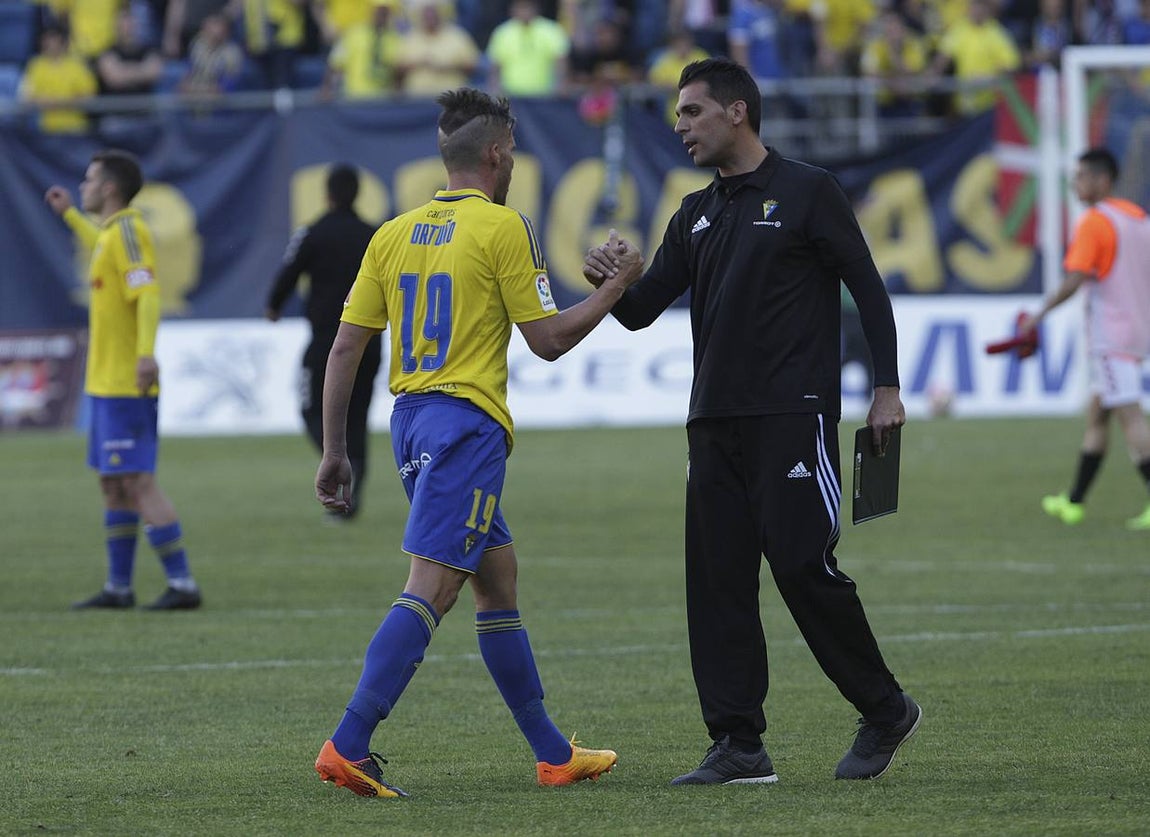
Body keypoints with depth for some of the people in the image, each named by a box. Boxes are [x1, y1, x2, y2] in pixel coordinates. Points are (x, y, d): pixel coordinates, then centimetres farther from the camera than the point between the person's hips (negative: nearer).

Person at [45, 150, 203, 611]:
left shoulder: (127, 231, -14)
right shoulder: (111, 233, 15)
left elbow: (147, 294, -27)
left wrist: (145, 353, -39)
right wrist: (69, 215, 52)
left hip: (126, 386, -10)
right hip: (107, 383, 10)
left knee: (138, 483, -12)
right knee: (113, 485, 13)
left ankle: (182, 584, -12)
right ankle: (118, 587, 19)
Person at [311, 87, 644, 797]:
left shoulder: (393, 234, 10)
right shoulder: (503, 228, -8)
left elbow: (345, 348, 8)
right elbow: (547, 340, -5)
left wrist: (335, 452, 12)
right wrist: (617, 288, 8)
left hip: (410, 419, 8)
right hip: (467, 421, -8)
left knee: (498, 580, 16)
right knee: (429, 591, -12)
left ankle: (553, 753, 22)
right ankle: (348, 745, -23)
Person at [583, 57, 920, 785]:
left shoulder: (807, 193, -1)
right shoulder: (697, 215, 16)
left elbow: (868, 288, -1)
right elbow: (641, 311, 15)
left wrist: (887, 389, -8)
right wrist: (614, 282, -8)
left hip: (792, 416, -6)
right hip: (715, 421, 6)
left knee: (804, 566, -11)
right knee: (718, 581, 0)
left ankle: (886, 712, 5)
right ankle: (739, 746, 2)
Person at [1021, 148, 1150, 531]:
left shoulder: (1093, 223, -13)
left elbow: (1073, 281, -19)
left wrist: (1040, 314, -8)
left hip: (1111, 337, -9)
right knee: (1096, 416, 14)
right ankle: (1074, 503, 20)